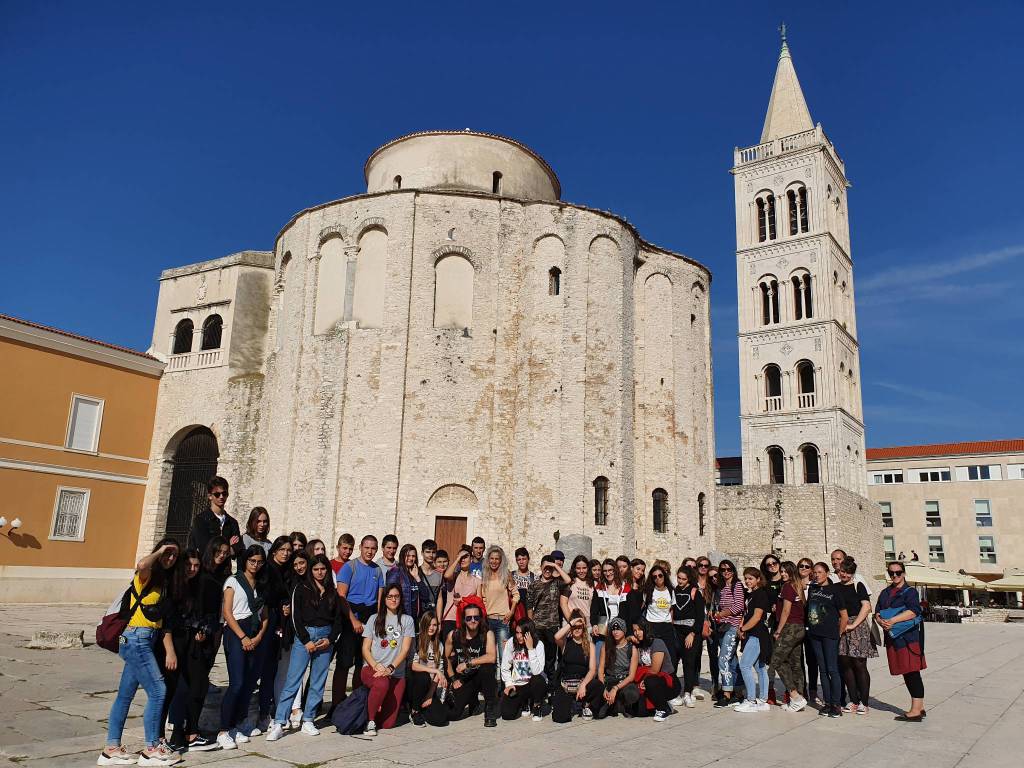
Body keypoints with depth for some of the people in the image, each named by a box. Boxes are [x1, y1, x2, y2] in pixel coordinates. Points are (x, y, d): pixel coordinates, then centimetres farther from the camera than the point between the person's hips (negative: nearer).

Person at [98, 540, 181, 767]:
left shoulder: (162, 581, 16)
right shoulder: (146, 576, -9)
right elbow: (141, 565, -34)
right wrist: (159, 552, -19)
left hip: (144, 641, 8)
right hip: (136, 639, -8)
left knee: (125, 694, 12)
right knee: (157, 691, -6)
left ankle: (112, 749, 20)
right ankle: (151, 749, 3)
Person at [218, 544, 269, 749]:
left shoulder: (261, 586, 17)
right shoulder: (233, 581, 3)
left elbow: (265, 616, 13)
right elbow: (227, 613, -5)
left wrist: (259, 636, -4)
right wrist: (243, 637, -11)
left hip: (256, 637, 5)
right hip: (236, 634, -5)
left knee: (250, 684, 2)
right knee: (237, 684, -14)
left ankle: (234, 726, 14)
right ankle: (223, 731, -6)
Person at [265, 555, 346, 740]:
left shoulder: (333, 593, 11)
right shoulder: (301, 589, 2)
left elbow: (338, 619, 11)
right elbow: (296, 617, -3)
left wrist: (329, 639, -3)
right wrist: (306, 641, -9)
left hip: (326, 638, 3)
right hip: (304, 636, -3)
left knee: (318, 682, 4)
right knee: (293, 680, -7)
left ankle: (308, 721, 14)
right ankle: (278, 724, -5)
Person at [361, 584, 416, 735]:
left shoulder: (407, 620, 8)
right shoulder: (375, 619, 11)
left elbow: (405, 649, 0)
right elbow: (365, 649, 7)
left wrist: (390, 668, -14)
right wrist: (376, 666, -12)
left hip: (397, 674, 1)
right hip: (372, 669, 0)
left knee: (388, 723, -8)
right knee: (382, 683, -37)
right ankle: (370, 720, -15)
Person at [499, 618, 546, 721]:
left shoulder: (538, 645, -16)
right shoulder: (510, 643, -9)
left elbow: (537, 671, -28)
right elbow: (505, 668, 1)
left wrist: (530, 649, -30)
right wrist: (509, 684, -11)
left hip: (535, 683, -2)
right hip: (517, 685, 2)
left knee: (537, 679, -37)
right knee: (507, 714, -19)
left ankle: (537, 707, -5)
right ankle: (524, 703, 17)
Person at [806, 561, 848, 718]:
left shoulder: (834, 591, -6)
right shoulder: (812, 589, 10)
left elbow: (844, 615, -4)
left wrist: (839, 633, -4)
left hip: (830, 635, -5)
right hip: (815, 634, 5)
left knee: (832, 669, -4)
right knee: (822, 669, 9)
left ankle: (835, 704, 3)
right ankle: (827, 702, 14)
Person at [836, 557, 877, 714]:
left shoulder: (858, 586, 1)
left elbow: (866, 606, -9)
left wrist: (853, 625, -13)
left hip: (858, 627, -4)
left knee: (859, 665, -4)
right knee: (845, 665, 4)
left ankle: (864, 702, 4)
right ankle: (854, 701, 13)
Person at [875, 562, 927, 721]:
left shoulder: (910, 591, -2)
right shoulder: (885, 593, 18)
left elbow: (913, 611, -18)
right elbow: (877, 612, 11)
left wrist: (892, 621, -22)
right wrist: (881, 621, -10)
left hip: (909, 637, -7)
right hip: (892, 637, 7)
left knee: (912, 672, -8)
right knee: (906, 673, 10)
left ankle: (915, 711, -6)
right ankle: (920, 708, 19)